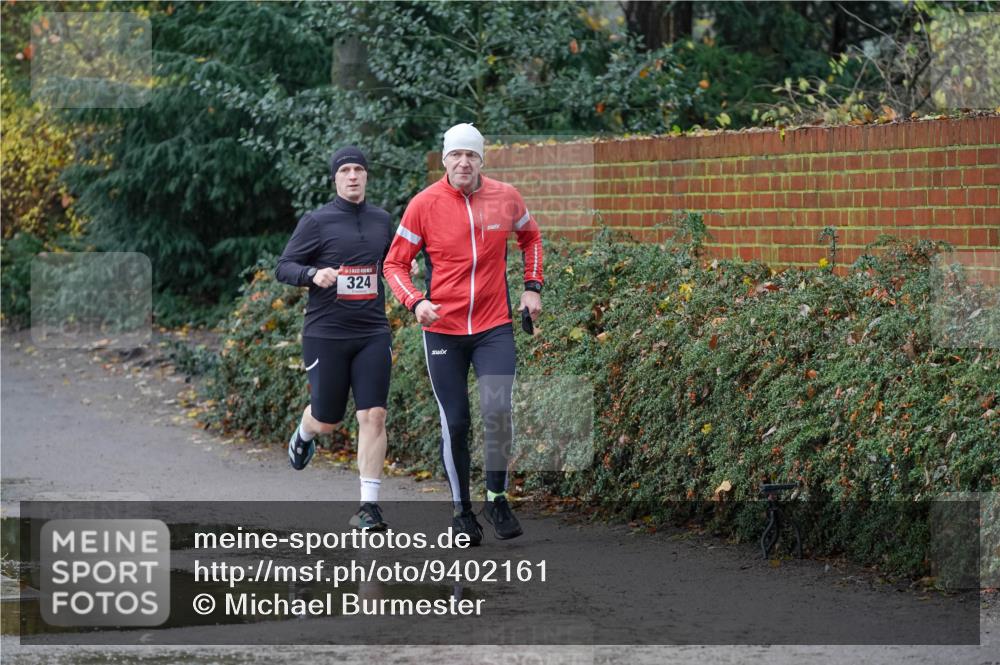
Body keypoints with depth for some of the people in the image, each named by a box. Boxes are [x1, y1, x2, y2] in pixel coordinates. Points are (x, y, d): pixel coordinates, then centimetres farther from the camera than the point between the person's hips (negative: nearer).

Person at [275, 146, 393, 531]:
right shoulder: (317, 222, -4)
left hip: (372, 333, 3)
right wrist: (313, 274, -22)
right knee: (326, 420, 7)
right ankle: (304, 434, 46)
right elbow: (283, 268, -3)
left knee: (373, 416, -9)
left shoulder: (381, 221, 10)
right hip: (325, 335, -3)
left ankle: (369, 505, -6)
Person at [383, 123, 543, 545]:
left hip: (494, 327, 1)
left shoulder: (505, 198, 0)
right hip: (443, 330, -1)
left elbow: (530, 237, 21)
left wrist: (533, 286, 12)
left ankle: (497, 496, 3)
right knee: (454, 423, 2)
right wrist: (415, 301, -16)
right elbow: (395, 263, 1)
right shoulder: (424, 205, -6)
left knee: (498, 410, -16)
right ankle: (462, 510, 17)